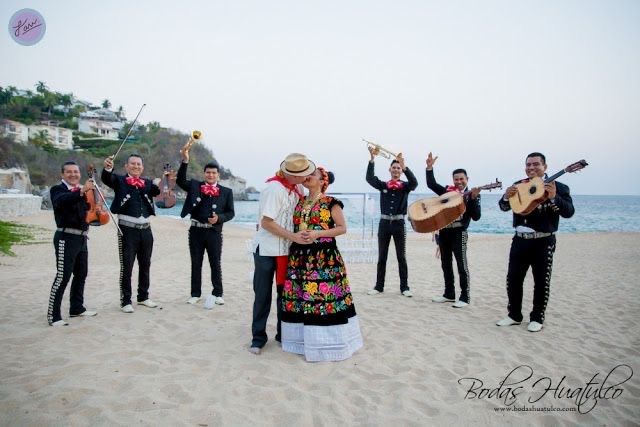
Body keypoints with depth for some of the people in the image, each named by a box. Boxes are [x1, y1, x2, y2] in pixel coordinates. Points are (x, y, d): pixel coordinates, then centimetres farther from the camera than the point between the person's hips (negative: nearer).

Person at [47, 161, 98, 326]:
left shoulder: (81, 191, 15)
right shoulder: (57, 189, -5)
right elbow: (61, 201, -29)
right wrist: (81, 191, -44)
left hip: (81, 238, 8)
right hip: (66, 237, -8)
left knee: (81, 274, 15)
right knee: (63, 276, -9)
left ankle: (77, 308, 28)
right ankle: (53, 315, -2)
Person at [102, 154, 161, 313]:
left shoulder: (148, 183, 11)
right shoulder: (119, 180, 1)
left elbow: (160, 190, -4)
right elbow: (106, 179, -19)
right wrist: (107, 168, -40)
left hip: (145, 229, 4)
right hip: (127, 229, -4)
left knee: (145, 265, 14)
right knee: (126, 266, 1)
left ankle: (143, 297, 28)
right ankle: (125, 301, 11)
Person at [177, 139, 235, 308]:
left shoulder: (226, 191, 2)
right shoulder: (195, 186, 5)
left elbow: (230, 212, 3)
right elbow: (180, 181, -11)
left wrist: (219, 218, -17)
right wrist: (185, 160, -20)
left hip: (214, 232, -1)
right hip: (196, 230, 2)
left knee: (215, 264, 5)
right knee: (196, 263, 10)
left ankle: (217, 294, 18)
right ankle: (195, 294, 21)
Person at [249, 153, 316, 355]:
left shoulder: (297, 187, 1)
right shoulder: (274, 188, -21)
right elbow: (266, 222, -21)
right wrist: (294, 237, -21)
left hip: (287, 250, 7)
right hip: (266, 250, -7)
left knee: (286, 292, 14)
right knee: (263, 295, 5)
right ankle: (258, 337, 19)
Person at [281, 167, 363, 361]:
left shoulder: (331, 203, -2)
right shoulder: (299, 203, 15)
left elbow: (342, 228, -5)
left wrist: (318, 233, -14)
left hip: (324, 257, -6)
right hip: (300, 256, 6)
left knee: (324, 296, -7)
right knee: (300, 297, 6)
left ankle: (327, 341, 6)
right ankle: (304, 339, 18)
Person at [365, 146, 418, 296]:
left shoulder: (405, 186, 2)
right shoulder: (383, 185, 5)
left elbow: (414, 182, -19)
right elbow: (369, 178, -10)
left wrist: (404, 165, -32)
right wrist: (372, 158, -21)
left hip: (398, 223, -1)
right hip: (384, 222, 1)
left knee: (401, 257, 4)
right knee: (381, 257, 7)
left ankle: (404, 287, 10)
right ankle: (379, 286, 13)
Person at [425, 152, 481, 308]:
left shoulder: (471, 196, -2)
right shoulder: (447, 191, 11)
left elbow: (476, 217, -11)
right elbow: (431, 184, 9)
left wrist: (473, 198, -22)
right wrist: (430, 167, -2)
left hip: (458, 232, -5)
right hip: (444, 231, 5)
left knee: (461, 264, -6)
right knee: (446, 264, 11)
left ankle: (465, 297, 1)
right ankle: (449, 294, 23)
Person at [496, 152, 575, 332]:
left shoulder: (558, 187, -6)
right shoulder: (518, 186, 7)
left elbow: (569, 212, -15)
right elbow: (504, 207, 7)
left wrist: (553, 197, -31)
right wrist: (506, 197, -15)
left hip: (543, 242, -4)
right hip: (520, 240, 4)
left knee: (541, 282, 5)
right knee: (513, 279, 7)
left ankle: (537, 318, 20)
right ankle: (514, 315, 21)